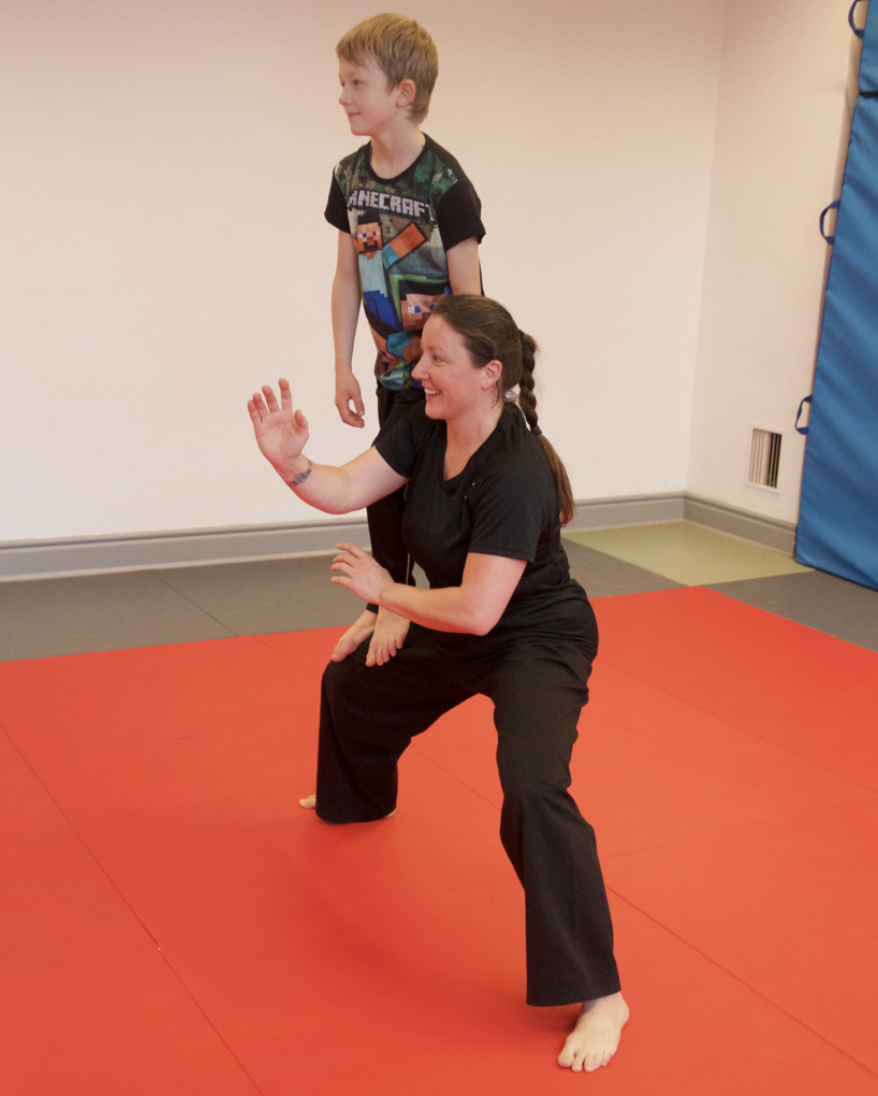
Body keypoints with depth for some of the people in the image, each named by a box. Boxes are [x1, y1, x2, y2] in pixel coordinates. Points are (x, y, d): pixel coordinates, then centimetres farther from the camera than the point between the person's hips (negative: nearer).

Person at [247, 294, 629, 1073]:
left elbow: (477, 610, -35)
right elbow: (348, 490, -10)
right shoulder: (427, 428, -9)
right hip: (454, 634, 9)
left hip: (536, 642, -9)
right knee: (353, 686, 28)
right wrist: (292, 464, -31)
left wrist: (385, 592, -21)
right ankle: (358, 799, 65)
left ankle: (599, 995, -22)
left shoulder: (516, 475, -34)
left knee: (533, 789, -33)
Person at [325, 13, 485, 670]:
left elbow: (468, 293, -16)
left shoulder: (444, 183, -19)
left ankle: (399, 602, 14)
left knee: (392, 477, -5)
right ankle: (385, 603, 29)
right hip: (394, 363, 7)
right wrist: (344, 367, 6)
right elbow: (348, 278, 8)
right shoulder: (350, 177, 1)